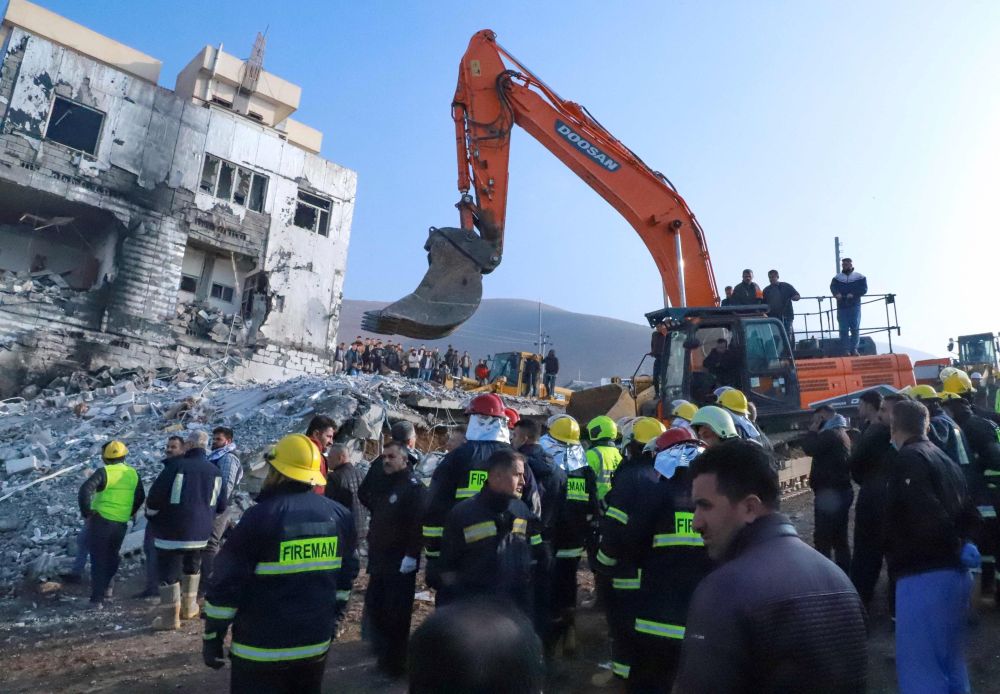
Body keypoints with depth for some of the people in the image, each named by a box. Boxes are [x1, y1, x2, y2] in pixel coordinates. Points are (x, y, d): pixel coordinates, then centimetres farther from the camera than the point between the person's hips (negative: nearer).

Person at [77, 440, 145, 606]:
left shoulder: (104, 472, -11)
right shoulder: (133, 473, 6)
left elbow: (85, 490, -23)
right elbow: (140, 498, 13)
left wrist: (86, 513, -12)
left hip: (101, 521, -4)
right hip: (121, 523, 4)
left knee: (98, 559, 5)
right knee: (112, 555, 24)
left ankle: (97, 598, 7)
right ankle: (106, 587, 34)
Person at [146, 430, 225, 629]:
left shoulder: (176, 467, -14)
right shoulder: (214, 471, 3)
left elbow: (155, 496, -11)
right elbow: (221, 505, 8)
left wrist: (151, 516, 9)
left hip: (172, 531, -5)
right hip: (201, 533, 5)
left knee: (169, 572, 4)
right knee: (192, 568, 23)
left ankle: (170, 616, 5)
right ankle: (189, 607, 30)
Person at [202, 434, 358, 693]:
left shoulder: (262, 515, -16)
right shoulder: (339, 515, -1)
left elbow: (227, 581, -13)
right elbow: (346, 575, 9)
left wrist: (212, 636, -1)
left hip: (262, 648, -5)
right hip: (316, 642, 5)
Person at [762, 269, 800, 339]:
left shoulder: (786, 286, 10)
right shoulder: (766, 290, 16)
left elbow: (797, 296, 9)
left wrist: (795, 297, -14)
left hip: (786, 317, -2)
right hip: (772, 317, 2)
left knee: (787, 335, -6)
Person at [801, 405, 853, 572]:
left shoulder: (830, 434, -16)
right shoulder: (841, 433, 17)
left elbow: (809, 448, -22)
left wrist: (812, 430, -12)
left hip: (829, 494, -11)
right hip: (842, 492, 11)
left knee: (822, 539, -7)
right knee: (839, 538, 16)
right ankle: (843, 573, 22)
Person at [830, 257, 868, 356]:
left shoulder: (859, 277, 8)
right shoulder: (837, 278, 12)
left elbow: (864, 289, -2)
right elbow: (833, 287, -4)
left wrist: (853, 294, -19)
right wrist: (837, 293, -25)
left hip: (855, 306, 0)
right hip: (842, 307, 1)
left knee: (855, 329, -1)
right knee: (844, 330, -3)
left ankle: (854, 349, 5)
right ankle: (845, 351, -1)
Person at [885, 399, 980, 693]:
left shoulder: (907, 460, -13)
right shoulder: (944, 459, 14)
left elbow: (928, 517, -22)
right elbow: (970, 514, 17)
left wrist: (954, 550, -7)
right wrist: (959, 548, 9)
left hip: (924, 575, -9)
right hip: (954, 573, 9)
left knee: (919, 667, -2)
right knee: (950, 662, 22)